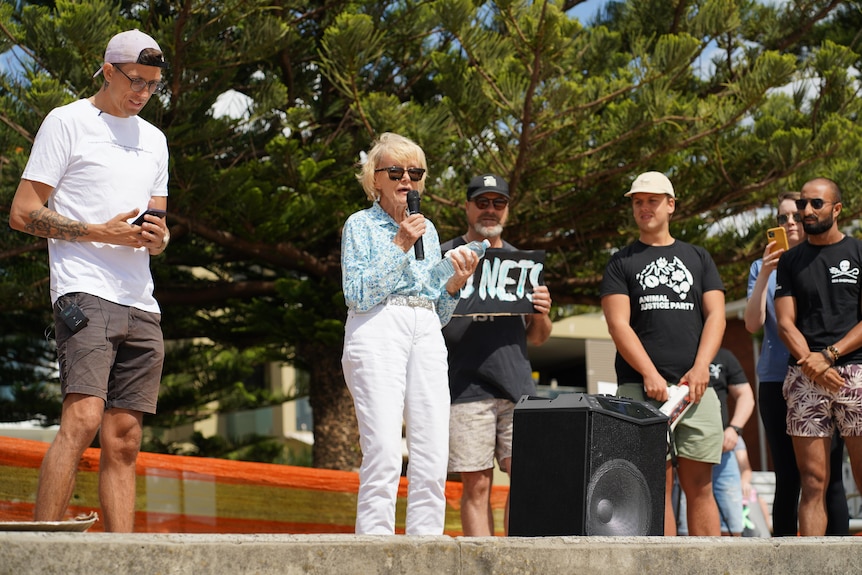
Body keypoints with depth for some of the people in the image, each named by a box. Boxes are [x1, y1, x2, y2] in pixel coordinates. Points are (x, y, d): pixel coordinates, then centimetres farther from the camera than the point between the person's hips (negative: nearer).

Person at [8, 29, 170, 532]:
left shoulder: (154, 139, 23)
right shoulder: (67, 122, 3)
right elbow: (23, 213, -3)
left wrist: (157, 238, 0)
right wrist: (101, 233, -12)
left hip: (141, 303, 7)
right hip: (85, 292, -6)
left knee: (124, 441, 2)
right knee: (83, 417, -22)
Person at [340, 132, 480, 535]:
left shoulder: (427, 229, 22)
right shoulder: (360, 225, 7)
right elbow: (357, 295, -7)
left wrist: (455, 285, 3)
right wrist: (400, 247, -9)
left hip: (427, 336, 5)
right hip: (377, 332, -5)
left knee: (433, 453, -5)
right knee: (384, 450, -17)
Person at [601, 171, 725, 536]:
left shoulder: (698, 258, 19)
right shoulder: (621, 263, 11)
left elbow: (716, 316, 9)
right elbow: (618, 325, 0)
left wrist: (701, 367, -8)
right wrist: (650, 374, -14)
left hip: (695, 386, 2)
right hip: (641, 388, -2)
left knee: (699, 485, -1)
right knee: (656, 485, -8)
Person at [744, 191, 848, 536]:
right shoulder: (764, 268, 12)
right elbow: (753, 324, 1)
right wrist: (765, 275, -10)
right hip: (777, 381, 1)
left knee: (829, 476, -5)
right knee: (787, 478, 2)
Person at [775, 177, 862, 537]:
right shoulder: (790, 261, 16)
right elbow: (786, 323, 8)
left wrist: (829, 355, -10)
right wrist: (811, 364, -8)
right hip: (805, 380, 2)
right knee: (813, 482, -2)